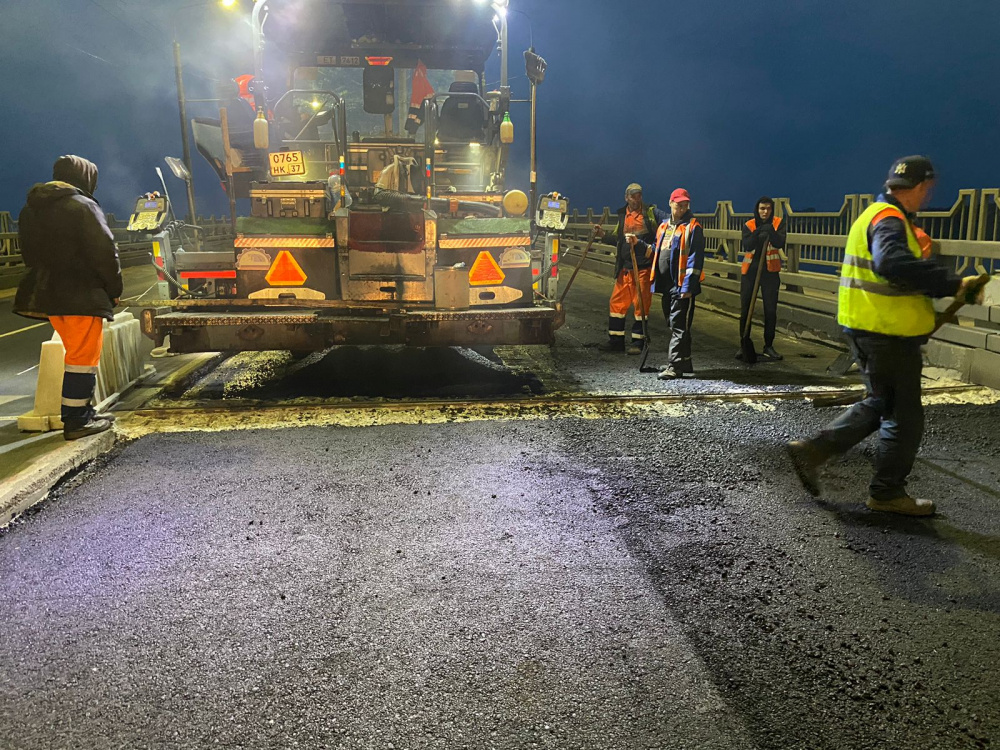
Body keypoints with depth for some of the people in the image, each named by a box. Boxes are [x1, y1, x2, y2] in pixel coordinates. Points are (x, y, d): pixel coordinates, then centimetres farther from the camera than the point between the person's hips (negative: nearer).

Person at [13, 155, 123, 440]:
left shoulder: (30, 209, 14)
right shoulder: (82, 206, -12)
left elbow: (30, 253, 17)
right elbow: (104, 252, -15)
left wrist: (47, 282, 20)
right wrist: (114, 289, -5)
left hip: (46, 292, 8)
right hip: (82, 295, -8)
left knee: (77, 352, 18)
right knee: (83, 357, -2)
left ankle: (81, 412, 23)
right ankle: (77, 421, 2)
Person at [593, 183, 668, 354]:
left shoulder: (651, 212, 1)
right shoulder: (623, 215, 14)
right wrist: (603, 235, 6)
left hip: (645, 266, -4)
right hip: (625, 267, 5)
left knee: (641, 304, 1)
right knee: (617, 302, 5)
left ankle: (637, 341, 11)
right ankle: (616, 340, 16)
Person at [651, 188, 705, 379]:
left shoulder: (692, 227, -7)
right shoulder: (664, 227, 16)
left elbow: (695, 259, -14)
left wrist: (688, 286, -19)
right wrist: (657, 281, 18)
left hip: (682, 286, -8)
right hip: (667, 284, 8)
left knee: (679, 327, -9)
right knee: (673, 325, 14)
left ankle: (674, 366, -9)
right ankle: (685, 363, 25)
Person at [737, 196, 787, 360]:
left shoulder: (778, 223, 0)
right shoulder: (749, 225, 0)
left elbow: (780, 243, -16)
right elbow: (747, 246, -15)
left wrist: (770, 231, -32)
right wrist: (758, 233, -30)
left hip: (770, 270, 0)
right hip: (750, 270, 0)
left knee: (771, 310, 3)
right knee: (745, 309, 2)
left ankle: (769, 346, 14)